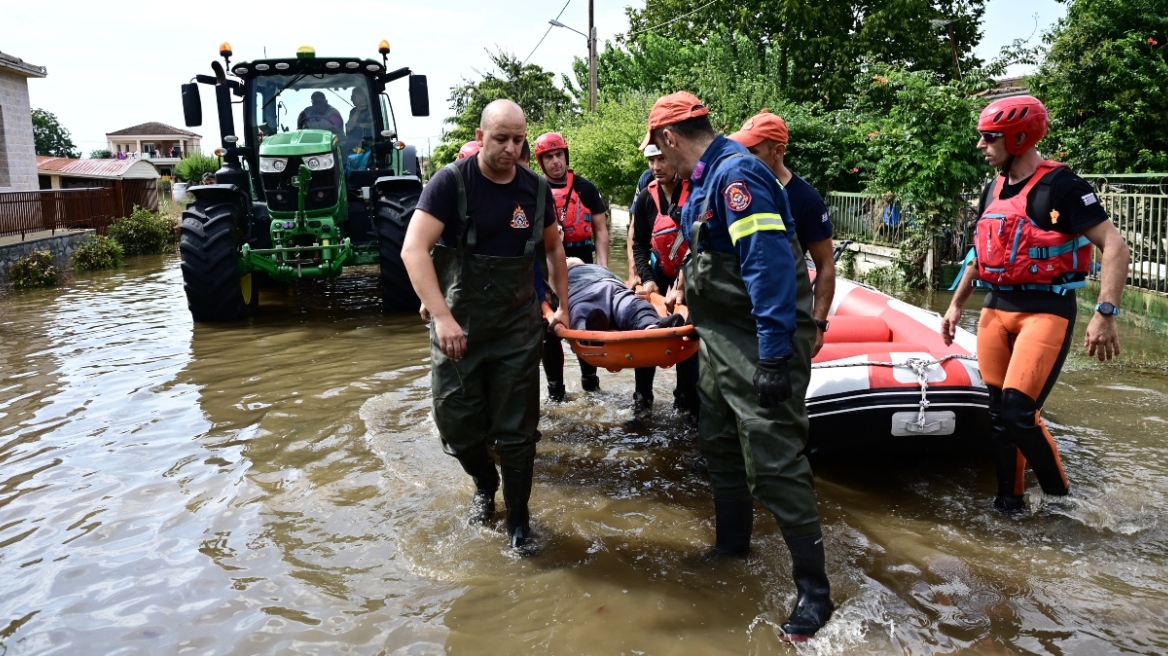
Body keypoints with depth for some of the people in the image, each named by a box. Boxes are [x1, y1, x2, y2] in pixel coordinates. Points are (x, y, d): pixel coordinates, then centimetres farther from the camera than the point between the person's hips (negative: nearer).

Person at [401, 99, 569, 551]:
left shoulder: (537, 190, 2)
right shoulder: (451, 182, -10)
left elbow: (553, 248, 20)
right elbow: (413, 250, -19)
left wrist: (563, 304, 17)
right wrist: (442, 316, -29)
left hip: (518, 327, 2)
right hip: (458, 325, -2)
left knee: (516, 430, 4)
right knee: (456, 422, 5)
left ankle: (518, 517, 23)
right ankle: (484, 483, 37)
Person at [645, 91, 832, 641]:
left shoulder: (736, 173, -19)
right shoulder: (708, 178, 13)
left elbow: (770, 264, -28)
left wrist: (775, 356, -30)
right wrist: (692, 303, 37)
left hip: (761, 347, -10)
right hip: (722, 341, 11)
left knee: (774, 464, -7)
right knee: (720, 446, 19)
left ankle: (814, 590, 6)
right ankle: (730, 546, 38)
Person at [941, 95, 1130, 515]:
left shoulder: (1061, 185, -11)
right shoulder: (993, 189, 12)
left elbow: (1115, 248, -14)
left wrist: (1105, 314, -23)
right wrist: (956, 304, 22)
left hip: (1046, 310, -7)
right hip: (996, 309, 7)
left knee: (1018, 413, -15)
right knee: (999, 413, 8)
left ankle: (1061, 499, 8)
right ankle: (1009, 502, 21)